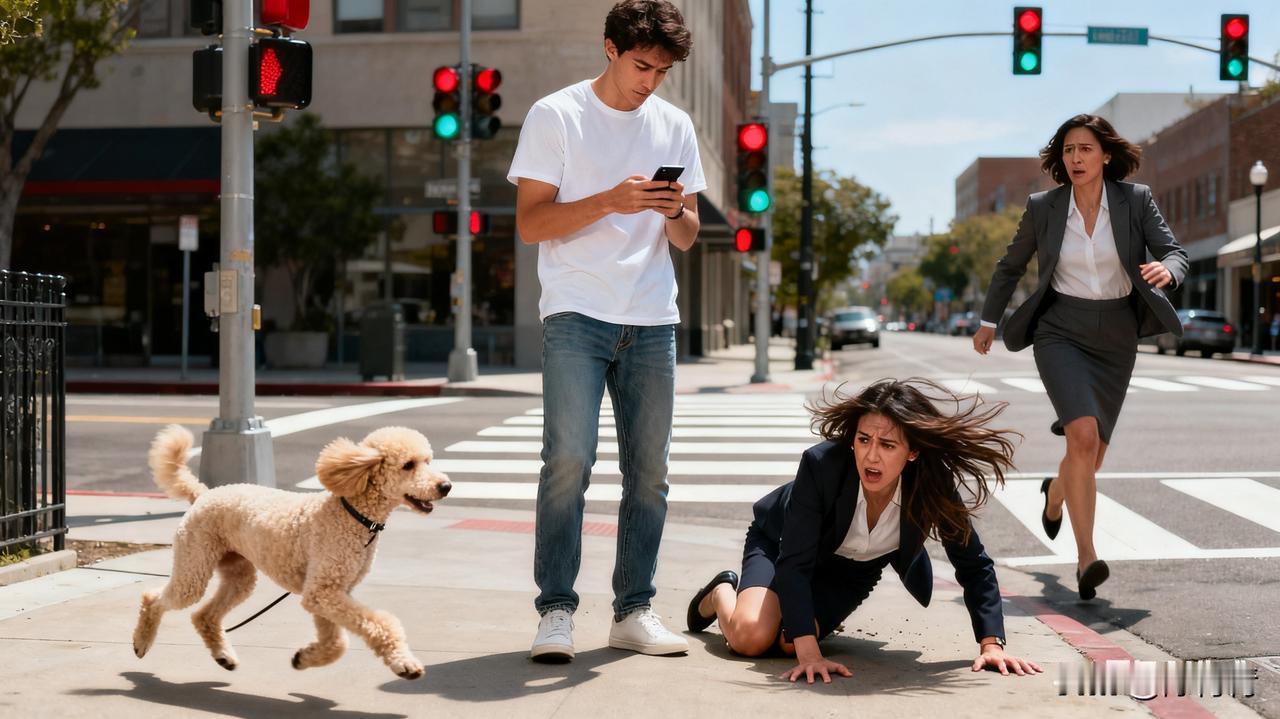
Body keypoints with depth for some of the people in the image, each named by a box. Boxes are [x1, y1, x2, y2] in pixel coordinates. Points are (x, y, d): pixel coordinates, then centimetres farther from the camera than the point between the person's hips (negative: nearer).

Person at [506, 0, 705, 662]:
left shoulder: (675, 127, 14)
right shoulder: (555, 116, 2)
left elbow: (686, 239, 17)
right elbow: (530, 222, -5)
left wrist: (675, 211, -7)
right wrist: (613, 200, -17)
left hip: (652, 321, 5)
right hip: (577, 315, -4)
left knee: (650, 471, 4)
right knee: (569, 461, -13)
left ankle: (633, 611, 12)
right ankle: (556, 609, -6)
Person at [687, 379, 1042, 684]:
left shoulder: (933, 484, -32)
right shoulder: (822, 464, -39)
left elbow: (974, 566, -20)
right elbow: (794, 563, -38)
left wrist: (991, 644, -32)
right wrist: (809, 653, -47)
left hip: (854, 571, 2)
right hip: (780, 545, -2)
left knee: (786, 641, -21)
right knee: (752, 637, -24)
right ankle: (721, 593, 13)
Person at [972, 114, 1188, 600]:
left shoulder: (1136, 200, -3)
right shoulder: (1043, 208, -3)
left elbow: (1176, 254, -8)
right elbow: (1011, 265, 12)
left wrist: (1165, 271, -32)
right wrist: (989, 320, 18)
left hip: (1116, 337, 2)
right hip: (1060, 332, -2)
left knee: (1092, 453, 11)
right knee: (1083, 436, -24)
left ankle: (1056, 492, 48)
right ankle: (1086, 556, -23)